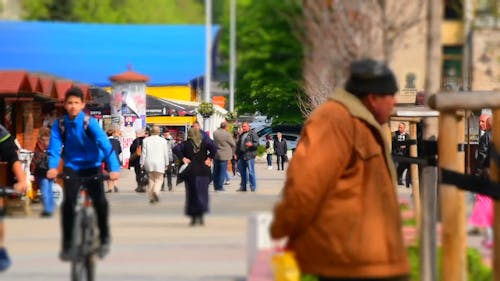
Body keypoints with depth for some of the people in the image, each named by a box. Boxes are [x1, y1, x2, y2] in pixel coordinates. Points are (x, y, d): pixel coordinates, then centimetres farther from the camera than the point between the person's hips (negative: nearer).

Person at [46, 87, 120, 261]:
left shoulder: (89, 123, -17)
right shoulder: (59, 124, -10)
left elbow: (105, 144, -25)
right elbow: (55, 147, -18)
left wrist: (114, 168, -37)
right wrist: (52, 167, -38)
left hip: (92, 166, -1)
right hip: (72, 167, 1)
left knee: (99, 200, -17)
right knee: (68, 201, -16)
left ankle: (104, 237, 6)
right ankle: (67, 244, -6)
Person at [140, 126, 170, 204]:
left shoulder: (146, 140, 1)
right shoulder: (163, 140, 0)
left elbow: (144, 152, 1)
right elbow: (166, 153, 2)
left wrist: (142, 163, 7)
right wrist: (166, 164, 11)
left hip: (149, 162, 2)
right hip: (159, 162, -2)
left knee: (151, 179, 12)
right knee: (159, 179, 4)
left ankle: (151, 197, 9)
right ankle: (156, 191, -24)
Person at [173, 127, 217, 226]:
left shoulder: (186, 144, -1)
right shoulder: (205, 143, 2)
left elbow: (176, 149, -15)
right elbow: (213, 148, -14)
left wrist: (183, 158, -10)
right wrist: (209, 158, -7)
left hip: (190, 172, -1)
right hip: (203, 172, 1)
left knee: (192, 194, 7)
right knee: (202, 193, 3)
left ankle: (193, 217, 6)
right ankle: (201, 216, -14)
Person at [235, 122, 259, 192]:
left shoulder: (252, 134, 0)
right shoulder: (241, 135, 21)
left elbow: (257, 143, -7)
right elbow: (238, 144, 29)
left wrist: (251, 144, -27)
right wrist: (237, 153, 21)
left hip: (249, 155, -7)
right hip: (241, 156, 7)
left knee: (251, 171, -8)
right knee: (242, 171, 9)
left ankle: (253, 187, -5)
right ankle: (243, 187, 17)